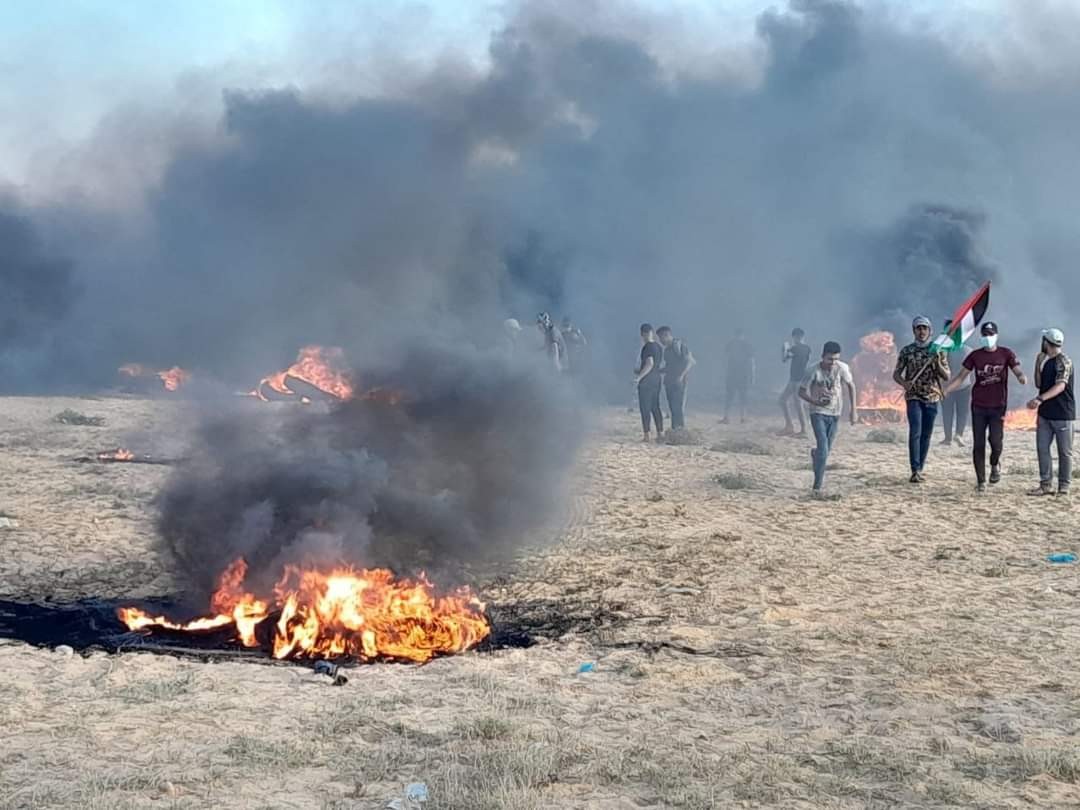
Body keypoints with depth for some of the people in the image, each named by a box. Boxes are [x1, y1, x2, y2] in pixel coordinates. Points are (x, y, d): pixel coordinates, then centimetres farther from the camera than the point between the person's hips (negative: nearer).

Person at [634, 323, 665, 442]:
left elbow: (649, 364, -25)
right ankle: (660, 433, 13)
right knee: (655, 407, 13)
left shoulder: (647, 347, -15)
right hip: (656, 380, 8)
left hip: (646, 382, -8)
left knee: (645, 408, -3)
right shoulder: (659, 347, 11)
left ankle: (646, 435, -3)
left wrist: (639, 376, -23)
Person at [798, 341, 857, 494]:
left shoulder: (842, 368, -11)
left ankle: (815, 454, 49)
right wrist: (817, 402, -25)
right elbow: (801, 392, -9)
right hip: (818, 413, -3)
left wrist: (852, 409, 3)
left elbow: (850, 386, 5)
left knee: (826, 449, 10)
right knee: (823, 447, -17)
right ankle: (817, 485, -11)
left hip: (834, 413, 3)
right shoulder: (813, 371, -18)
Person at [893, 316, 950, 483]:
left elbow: (946, 377, 4)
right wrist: (903, 382, -16)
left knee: (926, 435, 5)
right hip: (914, 397, -2)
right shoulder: (906, 351, 2)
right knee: (915, 432, -15)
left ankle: (919, 470, 15)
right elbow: (896, 374, 6)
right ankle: (915, 471, -18)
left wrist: (938, 364, -15)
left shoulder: (938, 351, 5)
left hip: (932, 398, 2)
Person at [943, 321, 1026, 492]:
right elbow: (961, 377, 6)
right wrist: (945, 390, -6)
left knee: (996, 440, -14)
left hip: (998, 406, -2)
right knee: (978, 444, 1)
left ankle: (995, 464, 20)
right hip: (978, 406, 2)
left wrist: (1022, 378, -29)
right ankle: (980, 481, 11)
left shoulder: (1006, 354, 2)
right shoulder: (975, 356, 6)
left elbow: (1018, 372, -4)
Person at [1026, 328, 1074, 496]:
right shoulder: (1045, 360, 13)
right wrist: (1038, 364, 1)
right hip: (1045, 413, 8)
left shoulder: (1063, 361, -13)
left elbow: (1060, 385, -24)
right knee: (1042, 448, 4)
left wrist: (1040, 399, -36)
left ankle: (1064, 486, 8)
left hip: (1062, 414, -8)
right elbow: (1038, 384, 14)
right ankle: (1045, 485, 9)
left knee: (1064, 452, 2)